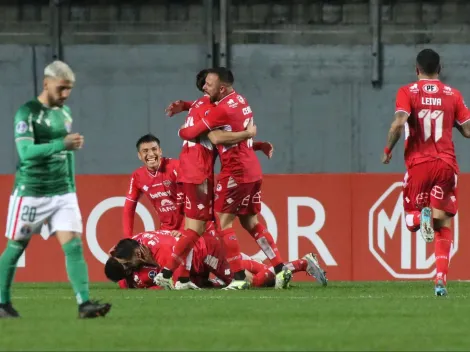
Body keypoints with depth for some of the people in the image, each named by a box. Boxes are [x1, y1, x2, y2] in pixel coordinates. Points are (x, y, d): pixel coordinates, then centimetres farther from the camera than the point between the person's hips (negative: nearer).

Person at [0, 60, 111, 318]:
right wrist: (62, 144, -31)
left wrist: (71, 185, 23)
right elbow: (25, 151, -22)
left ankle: (84, 303, -17)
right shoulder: (27, 112, -10)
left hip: (63, 192, 5)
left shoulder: (66, 112, 12)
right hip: (30, 191, -5)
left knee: (73, 245, -9)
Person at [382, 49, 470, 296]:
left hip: (418, 163, -1)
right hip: (447, 164, 1)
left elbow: (399, 123, -15)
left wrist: (387, 150, -1)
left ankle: (422, 217, -23)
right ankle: (441, 279, -9)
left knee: (412, 220, 15)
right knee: (443, 225, 7)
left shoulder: (407, 92, 0)